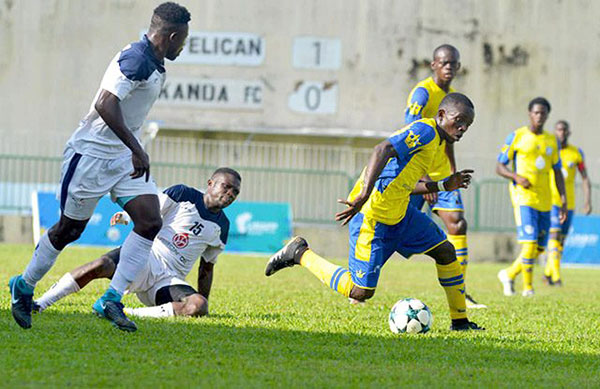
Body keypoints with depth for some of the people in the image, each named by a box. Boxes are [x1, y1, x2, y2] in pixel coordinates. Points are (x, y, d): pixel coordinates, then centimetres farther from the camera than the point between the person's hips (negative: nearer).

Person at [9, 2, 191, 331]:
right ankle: (24, 287, 26)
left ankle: (111, 300, -7)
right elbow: (105, 104, -34)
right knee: (69, 229, 4)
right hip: (92, 153, -9)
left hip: (124, 156, 9)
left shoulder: (154, 66, 8)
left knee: (150, 222, -8)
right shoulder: (135, 59, -22)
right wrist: (137, 149, -35)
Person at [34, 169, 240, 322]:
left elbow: (207, 267, 24)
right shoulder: (183, 194, 4)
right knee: (100, 266, -32)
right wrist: (125, 216, -19)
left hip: (170, 279, 3)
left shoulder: (221, 225, 16)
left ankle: (131, 314, -28)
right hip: (148, 256, -3)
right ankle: (38, 304, -25)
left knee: (198, 306, -30)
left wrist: (203, 304, 21)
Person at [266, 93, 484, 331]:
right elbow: (383, 150, -32)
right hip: (373, 219, -10)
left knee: (446, 251, 8)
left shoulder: (437, 142, 15)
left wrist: (444, 186, 20)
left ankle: (460, 322, 20)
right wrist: (364, 195, -42)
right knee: (360, 292, -8)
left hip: (400, 213, 10)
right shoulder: (425, 131, -16)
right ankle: (301, 254, 8)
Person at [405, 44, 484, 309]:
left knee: (458, 225, -9)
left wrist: (453, 174, 23)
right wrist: (424, 178, -28)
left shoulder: (453, 97, 11)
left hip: (441, 174, 7)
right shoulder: (423, 92, -15)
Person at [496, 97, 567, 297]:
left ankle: (509, 274, 24)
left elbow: (558, 173, 17)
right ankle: (527, 286, -9)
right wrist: (516, 177, -17)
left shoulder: (551, 141, 14)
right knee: (530, 243, -17)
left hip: (545, 201, 5)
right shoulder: (516, 137, 0)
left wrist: (563, 201, 8)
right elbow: (499, 167, 2)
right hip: (523, 197, -5)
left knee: (539, 248, 5)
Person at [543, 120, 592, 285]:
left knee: (561, 240, 9)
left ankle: (547, 273, 25)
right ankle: (556, 276, -24)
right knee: (554, 235, -18)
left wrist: (587, 201, -5)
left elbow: (585, 179, 6)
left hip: (568, 203, 3)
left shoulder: (576, 153, 5)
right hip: (550, 202, -3)